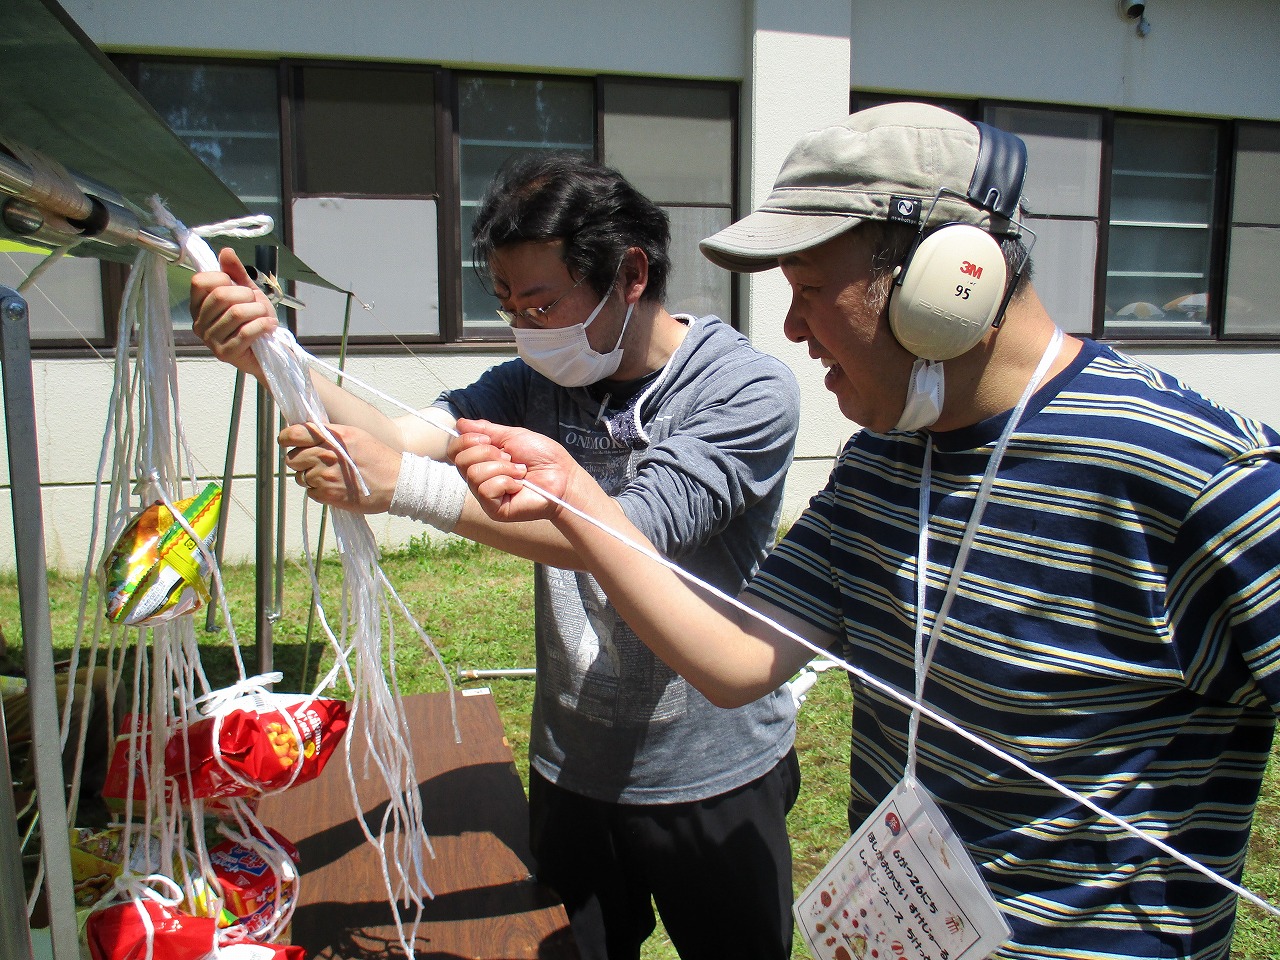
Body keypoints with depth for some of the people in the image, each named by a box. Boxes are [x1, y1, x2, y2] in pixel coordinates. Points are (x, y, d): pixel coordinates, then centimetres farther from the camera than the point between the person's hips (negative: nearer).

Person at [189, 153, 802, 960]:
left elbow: (627, 533, -30)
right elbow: (402, 436, -14)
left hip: (715, 783, -4)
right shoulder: (536, 384, 0)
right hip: (570, 772, 5)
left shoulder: (748, 390, -18)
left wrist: (401, 483, -34)